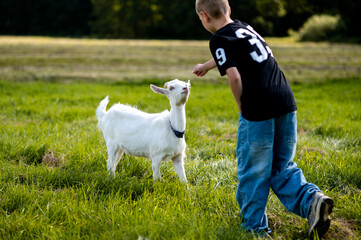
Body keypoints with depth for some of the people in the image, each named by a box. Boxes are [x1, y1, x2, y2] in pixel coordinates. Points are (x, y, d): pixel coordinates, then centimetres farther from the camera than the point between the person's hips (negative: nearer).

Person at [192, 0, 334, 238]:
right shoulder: (245, 28, 22)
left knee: (253, 172, 6)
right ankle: (312, 199, -7)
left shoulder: (219, 39, -3)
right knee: (282, 167, 15)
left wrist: (242, 107, 0)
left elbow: (234, 76, -16)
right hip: (286, 102, 7)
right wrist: (207, 65, 61)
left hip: (259, 109, -7)